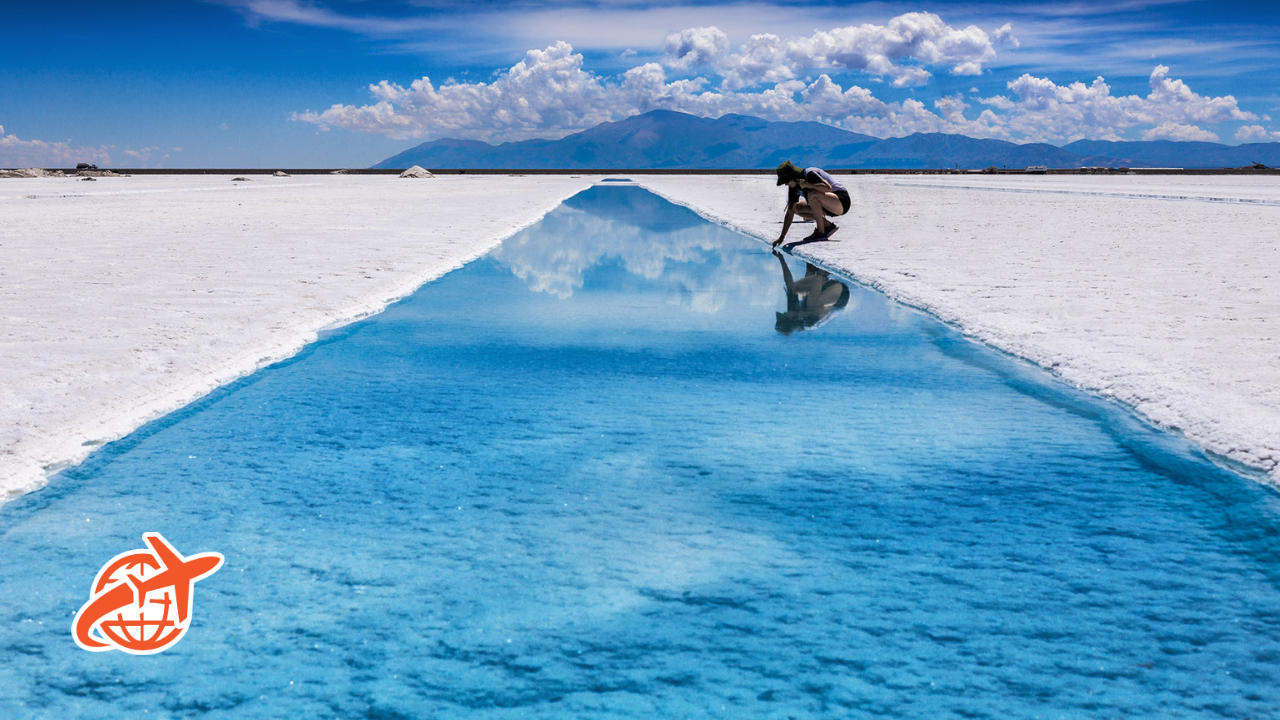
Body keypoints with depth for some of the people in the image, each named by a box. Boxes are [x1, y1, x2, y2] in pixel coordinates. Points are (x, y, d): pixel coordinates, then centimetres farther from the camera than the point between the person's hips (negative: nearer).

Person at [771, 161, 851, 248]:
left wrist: (807, 185, -35)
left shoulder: (810, 174, -22)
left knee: (812, 195, -33)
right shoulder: (793, 187, 1)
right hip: (830, 206, 9)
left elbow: (828, 188, -37)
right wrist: (782, 237, -3)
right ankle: (828, 226, 0)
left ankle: (821, 232, -20)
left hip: (842, 201, -9)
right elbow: (790, 213, 1)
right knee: (796, 208, 4)